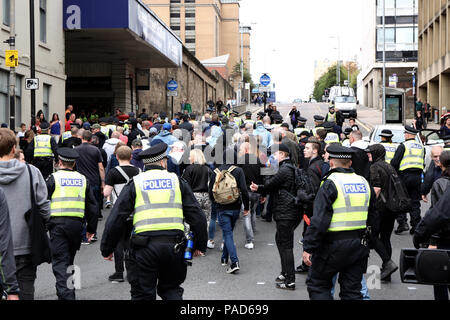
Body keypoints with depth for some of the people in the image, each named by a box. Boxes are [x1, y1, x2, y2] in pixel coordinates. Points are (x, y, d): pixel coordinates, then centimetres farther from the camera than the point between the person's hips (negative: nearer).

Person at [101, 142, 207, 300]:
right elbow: (197, 216, 10)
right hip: (174, 245, 2)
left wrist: (107, 249, 11)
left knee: (143, 294, 8)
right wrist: (199, 245, 20)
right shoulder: (177, 181, 11)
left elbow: (116, 219, 3)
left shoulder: (135, 184, 6)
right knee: (171, 289, 19)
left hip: (144, 247, -1)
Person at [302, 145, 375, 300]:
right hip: (359, 245, 6)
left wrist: (308, 248, -13)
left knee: (317, 283, 8)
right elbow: (371, 215, 18)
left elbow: (319, 220, -17)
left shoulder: (330, 184, -12)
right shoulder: (364, 182, 8)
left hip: (334, 245, -6)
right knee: (352, 289, 13)